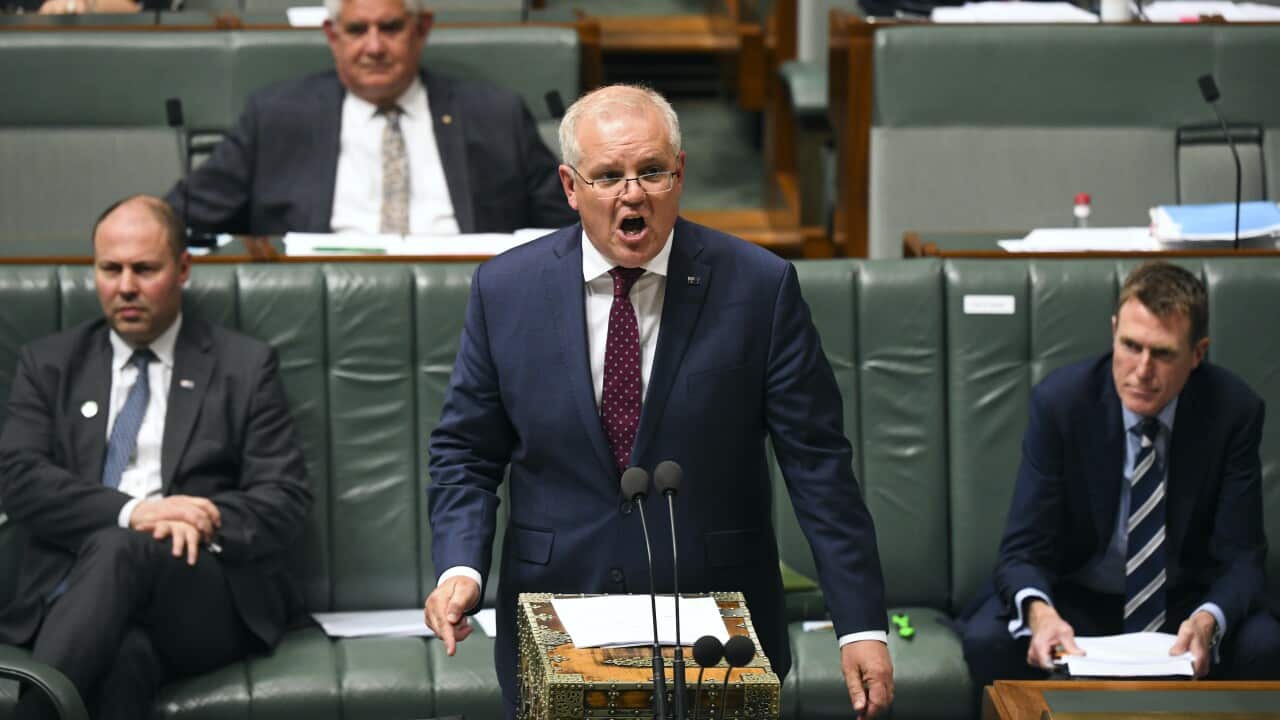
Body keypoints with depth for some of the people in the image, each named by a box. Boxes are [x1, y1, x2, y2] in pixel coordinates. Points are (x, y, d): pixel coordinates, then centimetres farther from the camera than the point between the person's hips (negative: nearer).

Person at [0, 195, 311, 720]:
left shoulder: (245, 367, 15)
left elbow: (285, 499, 8)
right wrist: (130, 511, -13)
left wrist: (204, 525, -15)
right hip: (76, 583, 1)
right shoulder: (49, 364, 19)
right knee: (123, 657, -38)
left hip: (208, 592, 0)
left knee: (122, 550, -37)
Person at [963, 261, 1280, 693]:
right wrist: (1039, 611, -41)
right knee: (986, 641, -32)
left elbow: (1240, 557, -12)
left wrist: (1207, 621, -36)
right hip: (1076, 599, -1)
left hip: (1185, 604, 1)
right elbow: (1022, 550, -16)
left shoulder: (1234, 410, -14)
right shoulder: (1060, 401, -16)